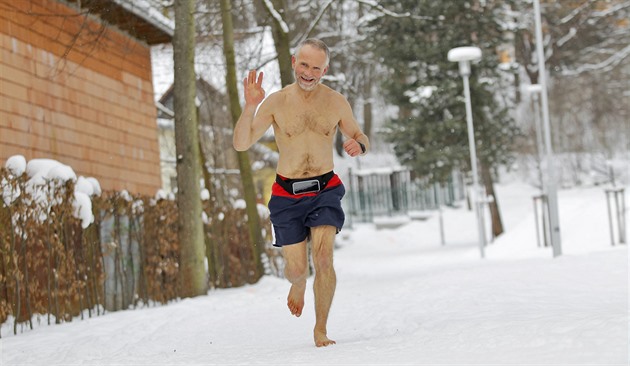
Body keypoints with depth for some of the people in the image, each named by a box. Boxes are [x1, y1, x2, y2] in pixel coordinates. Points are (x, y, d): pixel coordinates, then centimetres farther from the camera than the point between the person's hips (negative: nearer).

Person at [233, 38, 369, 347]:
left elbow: (360, 137, 11)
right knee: (296, 269, 2)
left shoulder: (336, 102, -2)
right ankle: (298, 284, 42)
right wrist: (249, 107, -25)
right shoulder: (276, 102, -6)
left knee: (323, 257, -18)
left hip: (325, 190, 0)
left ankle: (321, 330, -2)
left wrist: (359, 145, -14)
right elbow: (241, 144, -10)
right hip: (287, 194, 0)